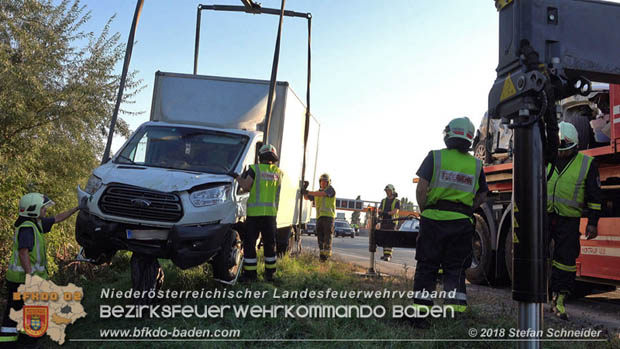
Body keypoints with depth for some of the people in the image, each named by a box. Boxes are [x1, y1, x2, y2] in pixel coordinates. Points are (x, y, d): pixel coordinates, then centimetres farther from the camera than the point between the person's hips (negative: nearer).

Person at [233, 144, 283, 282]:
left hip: (255, 212, -4)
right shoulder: (278, 172, 9)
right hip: (271, 212, 4)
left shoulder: (255, 169, -3)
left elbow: (246, 187, -8)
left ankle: (250, 273, 4)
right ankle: (270, 273, 18)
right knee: (270, 244, 12)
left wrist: (237, 177, 6)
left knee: (250, 243, 3)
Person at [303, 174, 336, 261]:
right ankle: (321, 252, 4)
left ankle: (327, 252, -15)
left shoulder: (330, 189, 2)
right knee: (320, 235, 1)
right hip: (319, 216, 6)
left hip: (328, 215, -6)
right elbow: (306, 198, 29)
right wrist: (304, 191, 9)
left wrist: (308, 192, -20)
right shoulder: (317, 192, 24)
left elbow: (322, 194, -17)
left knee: (327, 234, -11)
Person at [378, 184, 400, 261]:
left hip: (392, 222, -5)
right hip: (383, 221, 5)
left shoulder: (397, 201, 2)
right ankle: (385, 254, 15)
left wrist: (387, 213, -24)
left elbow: (395, 211, -11)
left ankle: (388, 255, -17)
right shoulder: (383, 200, 17)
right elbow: (380, 210, 10)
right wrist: (380, 213, -14)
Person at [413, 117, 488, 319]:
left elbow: (421, 189, -7)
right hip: (462, 222, 2)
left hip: (434, 218, -2)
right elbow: (482, 196, 14)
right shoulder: (476, 165, 8)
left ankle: (421, 303, 4)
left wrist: (424, 211, 6)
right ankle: (456, 304, 5)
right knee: (455, 268, 9)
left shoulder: (435, 157, -2)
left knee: (427, 265, 5)